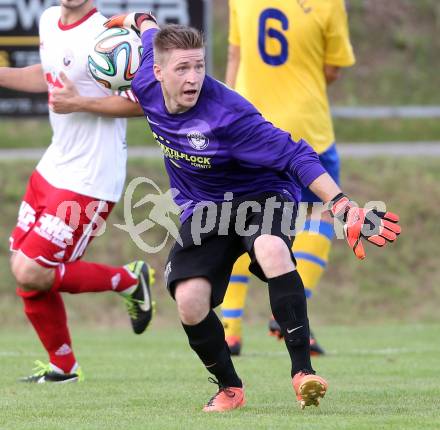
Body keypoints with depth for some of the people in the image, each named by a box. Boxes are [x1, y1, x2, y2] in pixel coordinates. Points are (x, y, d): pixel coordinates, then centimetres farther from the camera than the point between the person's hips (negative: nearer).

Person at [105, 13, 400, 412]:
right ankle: (229, 388, 9)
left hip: (261, 193, -5)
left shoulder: (228, 113, -31)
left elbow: (294, 155, -31)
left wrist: (340, 204, -41)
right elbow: (153, 39, 10)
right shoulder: (147, 87, -14)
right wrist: (138, 19, 33)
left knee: (271, 251, -39)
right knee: (190, 301, -16)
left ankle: (303, 371, -34)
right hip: (204, 209, 5)